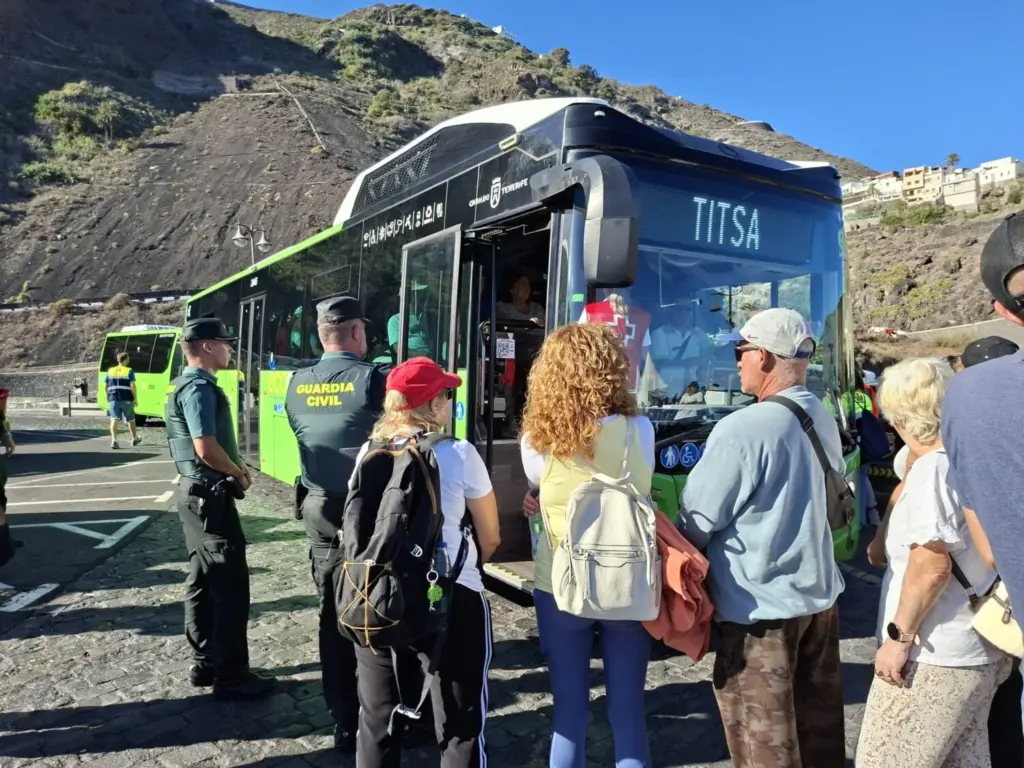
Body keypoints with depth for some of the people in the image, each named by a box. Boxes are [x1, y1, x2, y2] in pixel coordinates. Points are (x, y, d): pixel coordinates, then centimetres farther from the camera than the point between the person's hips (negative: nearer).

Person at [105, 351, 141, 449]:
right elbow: (132, 386, -10)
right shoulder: (129, 371, -3)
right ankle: (135, 439, 29)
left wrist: (108, 397, 25)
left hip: (113, 399, 2)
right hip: (127, 399, -2)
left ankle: (114, 440, -20)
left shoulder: (110, 371, 10)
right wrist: (136, 399, -6)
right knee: (130, 419, 13)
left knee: (114, 419, -4)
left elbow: (106, 386, 12)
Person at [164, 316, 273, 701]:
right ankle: (230, 676, 2)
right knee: (230, 583, -5)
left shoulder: (185, 385, 14)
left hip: (196, 492, 11)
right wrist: (239, 473, -10)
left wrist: (235, 468, 10)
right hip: (210, 495, -11)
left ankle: (205, 663, 26)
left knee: (203, 580, 16)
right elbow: (206, 448, -25)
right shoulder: (200, 388, -17)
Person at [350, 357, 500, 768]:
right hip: (451, 600, -4)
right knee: (460, 727, 11)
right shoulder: (459, 454, -10)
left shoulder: (369, 452, 0)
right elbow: (490, 539, -1)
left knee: (376, 723, 20)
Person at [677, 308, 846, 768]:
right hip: (820, 595, 8)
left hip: (760, 606, -8)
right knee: (819, 728, 21)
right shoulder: (824, 421, 2)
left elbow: (698, 523, -17)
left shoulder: (743, 428, -23)